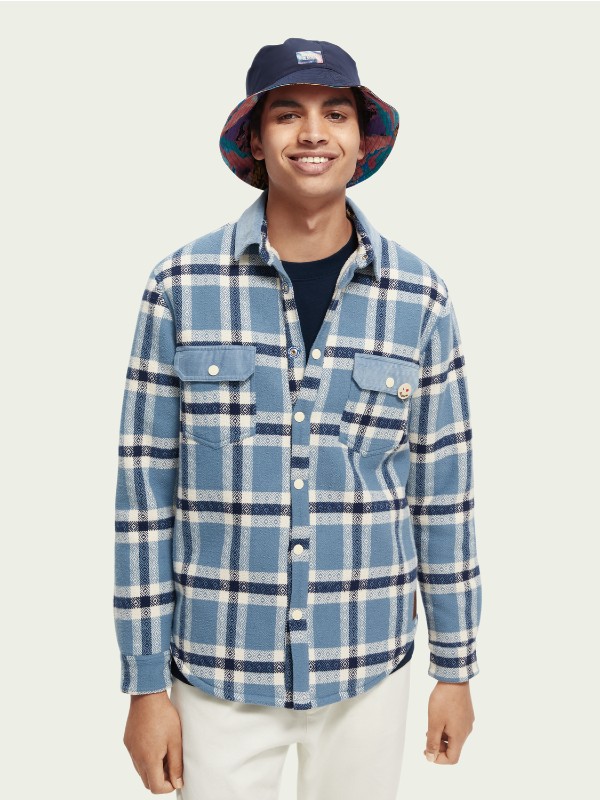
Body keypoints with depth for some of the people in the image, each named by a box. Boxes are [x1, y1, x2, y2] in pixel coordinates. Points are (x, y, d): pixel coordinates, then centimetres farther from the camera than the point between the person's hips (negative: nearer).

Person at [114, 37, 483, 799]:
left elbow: (443, 487, 2)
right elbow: (146, 486, -5)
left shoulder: (418, 295, -4)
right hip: (218, 666, -1)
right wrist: (145, 682, -2)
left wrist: (455, 666, 6)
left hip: (367, 665, 2)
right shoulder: (182, 285, -8)